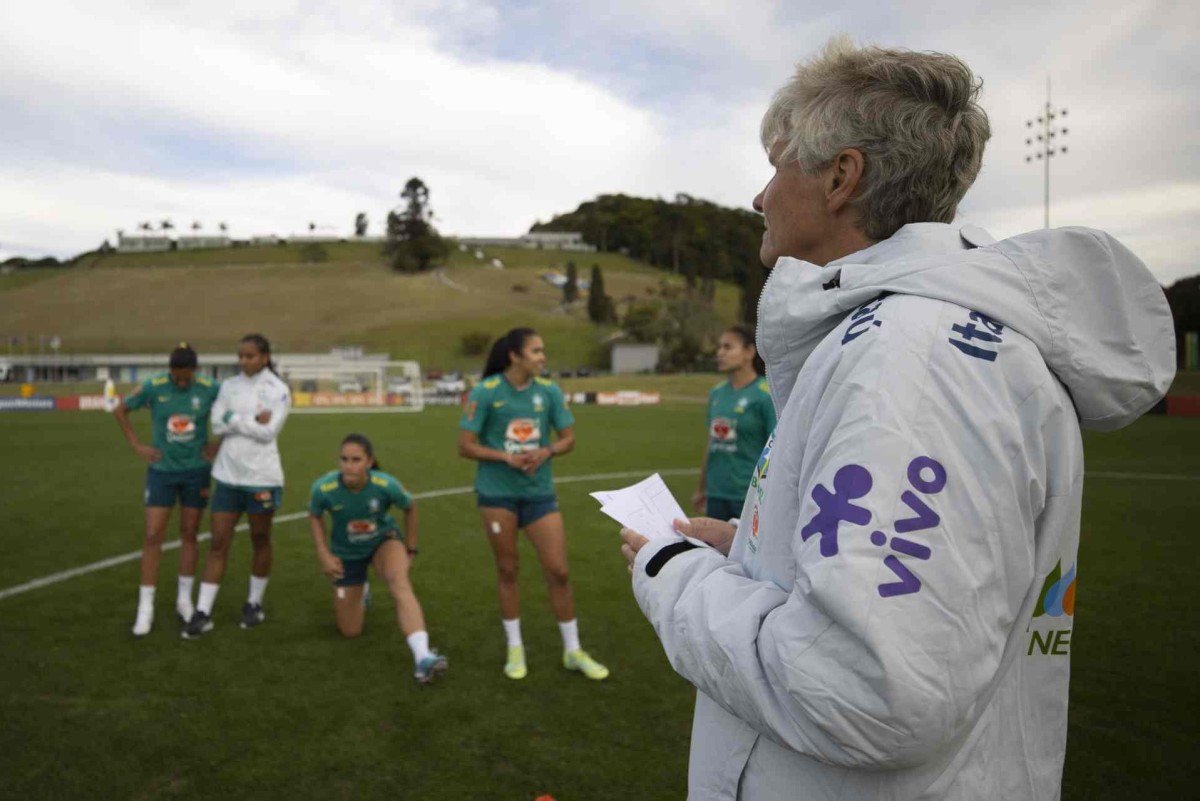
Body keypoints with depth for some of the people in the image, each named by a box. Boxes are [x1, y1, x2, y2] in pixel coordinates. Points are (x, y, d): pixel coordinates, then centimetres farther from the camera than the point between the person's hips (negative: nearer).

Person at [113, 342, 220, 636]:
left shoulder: (210, 389, -11)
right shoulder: (153, 387, -12)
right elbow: (120, 411, 3)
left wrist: (220, 443, -2)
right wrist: (137, 446, -2)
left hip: (196, 471, 1)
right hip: (162, 471, 0)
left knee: (189, 534, 10)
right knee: (153, 536, -2)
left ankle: (184, 599, 24)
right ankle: (146, 608, 8)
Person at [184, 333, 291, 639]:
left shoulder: (278, 390, -6)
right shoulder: (229, 385, 6)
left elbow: (268, 431, -15)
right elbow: (217, 425, -2)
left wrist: (234, 418, -10)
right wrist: (252, 421, -13)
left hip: (261, 477, -3)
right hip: (228, 475, 3)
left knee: (260, 540, 11)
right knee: (219, 542, 3)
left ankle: (254, 604, 27)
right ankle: (203, 613, 8)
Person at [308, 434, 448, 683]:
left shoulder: (386, 484, -29)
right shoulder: (323, 488, -28)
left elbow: (410, 508, -6)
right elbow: (314, 516, -3)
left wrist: (410, 549, 1)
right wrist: (323, 554, -11)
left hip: (384, 540, -1)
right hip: (346, 554, 2)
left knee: (399, 581, -37)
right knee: (350, 631, 10)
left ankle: (422, 658, -45)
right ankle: (360, 593, 45)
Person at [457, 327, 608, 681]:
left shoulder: (549, 391, -2)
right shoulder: (484, 392, -10)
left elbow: (568, 438, 6)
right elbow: (465, 446, -8)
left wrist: (546, 452, -15)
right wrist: (506, 457, -20)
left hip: (539, 491, 2)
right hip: (497, 492, -2)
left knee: (558, 571, 2)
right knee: (507, 570, 9)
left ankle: (573, 651, 18)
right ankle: (515, 648, 27)